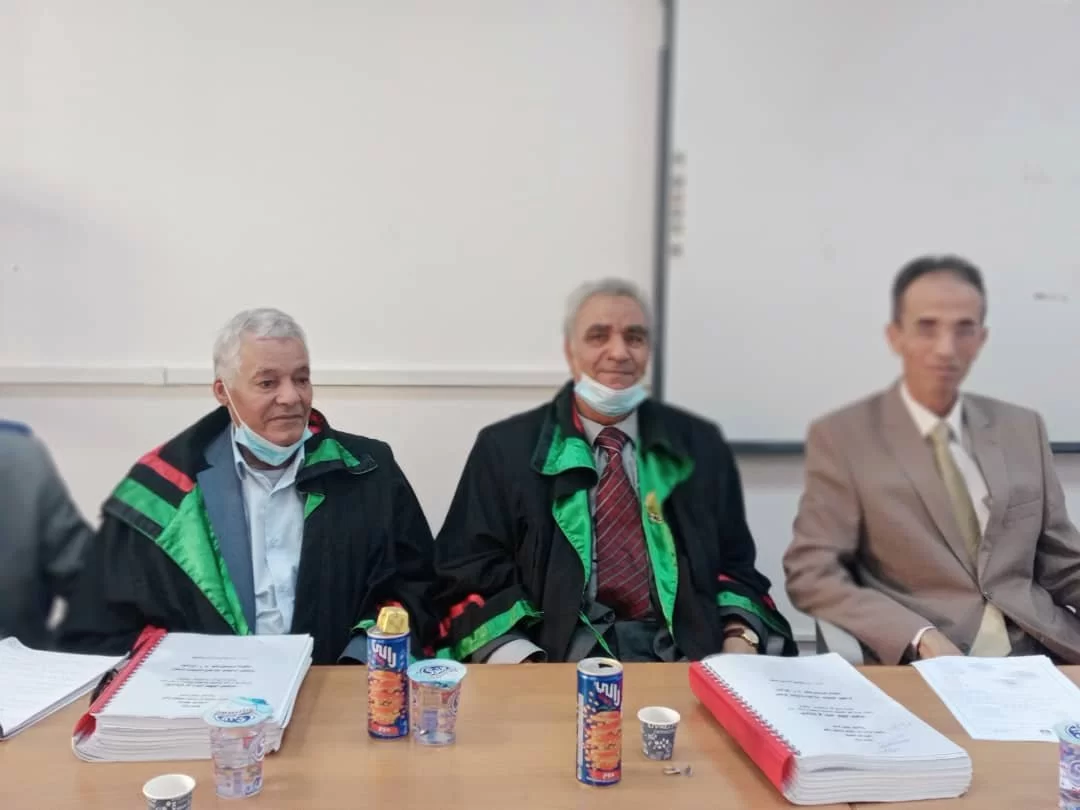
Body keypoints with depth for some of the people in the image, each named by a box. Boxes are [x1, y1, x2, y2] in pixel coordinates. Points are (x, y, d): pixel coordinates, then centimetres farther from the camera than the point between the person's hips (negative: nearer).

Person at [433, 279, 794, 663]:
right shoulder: (504, 448, 5)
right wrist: (529, 680, -16)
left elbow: (736, 568, 16)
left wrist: (739, 645, -5)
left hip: (683, 663, 2)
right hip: (561, 662, -1)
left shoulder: (699, 445, 13)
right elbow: (469, 581, 0)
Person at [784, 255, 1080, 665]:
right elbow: (811, 575, -7)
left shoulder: (1023, 429, 12)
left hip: (1035, 651, 4)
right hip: (918, 669, -3)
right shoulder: (841, 437, -2)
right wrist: (920, 638, -20)